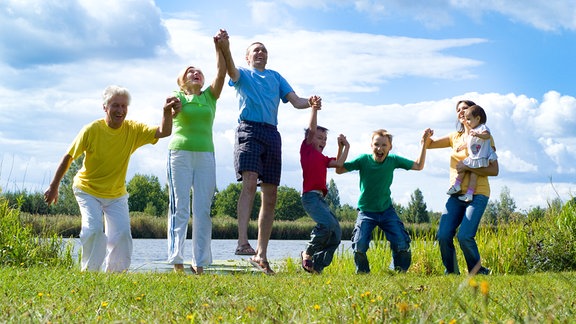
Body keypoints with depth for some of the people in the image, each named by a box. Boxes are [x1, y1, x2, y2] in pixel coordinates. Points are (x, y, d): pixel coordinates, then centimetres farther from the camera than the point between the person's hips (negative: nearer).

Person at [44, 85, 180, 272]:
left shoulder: (133, 130, -11)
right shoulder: (92, 130, -18)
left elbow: (163, 132, -23)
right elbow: (68, 158, -10)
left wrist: (167, 113, -44)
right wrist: (54, 187, -5)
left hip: (116, 194, 3)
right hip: (88, 190, -3)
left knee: (122, 233, -6)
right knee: (93, 229, -21)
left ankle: (114, 271, 14)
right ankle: (89, 271, -3)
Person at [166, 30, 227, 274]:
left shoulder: (209, 96, 15)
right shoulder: (177, 96, 11)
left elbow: (221, 73, 1)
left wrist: (219, 47, -8)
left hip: (205, 154, 2)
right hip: (180, 152, -2)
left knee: (202, 209, 0)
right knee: (180, 207, -6)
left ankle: (200, 263, 2)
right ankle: (176, 260, -6)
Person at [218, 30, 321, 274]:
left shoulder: (276, 77, 26)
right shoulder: (243, 75, 15)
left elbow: (295, 100, 16)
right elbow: (231, 70, -9)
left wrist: (310, 103, -8)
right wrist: (225, 50, -30)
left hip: (272, 134, 5)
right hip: (249, 130, -4)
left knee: (270, 196, 1)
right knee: (250, 182, -26)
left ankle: (261, 254, 6)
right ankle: (242, 242, -35)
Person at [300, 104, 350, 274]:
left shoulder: (322, 158, 25)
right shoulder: (307, 148, 7)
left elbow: (338, 163, 14)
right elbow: (312, 130, -4)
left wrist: (343, 147, 18)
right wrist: (314, 109, -7)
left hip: (320, 198, 8)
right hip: (310, 196, -8)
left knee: (336, 234, 2)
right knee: (328, 223, -27)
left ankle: (316, 266, 6)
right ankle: (308, 253, -7)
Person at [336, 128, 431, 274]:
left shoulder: (393, 160, -6)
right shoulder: (364, 160, -13)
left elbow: (418, 166, 1)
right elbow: (339, 170, -16)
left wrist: (424, 143, -7)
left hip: (387, 210, 2)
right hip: (366, 212, -2)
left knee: (402, 244, -11)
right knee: (359, 245, -19)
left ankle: (398, 272, 16)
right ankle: (363, 273, 10)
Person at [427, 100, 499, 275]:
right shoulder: (455, 137, 16)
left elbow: (494, 170, -10)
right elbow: (429, 144, 18)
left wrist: (467, 167, -19)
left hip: (477, 195, -5)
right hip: (456, 195, 5)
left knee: (465, 236, -21)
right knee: (443, 235, -9)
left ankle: (478, 271, 3)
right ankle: (451, 273, 9)